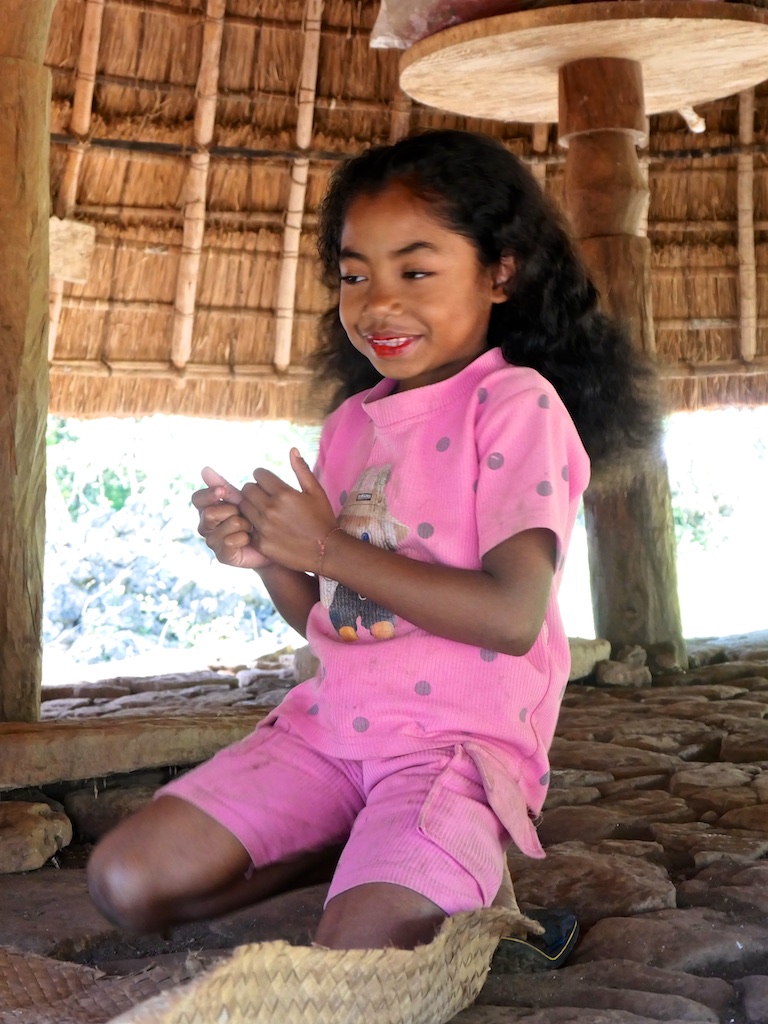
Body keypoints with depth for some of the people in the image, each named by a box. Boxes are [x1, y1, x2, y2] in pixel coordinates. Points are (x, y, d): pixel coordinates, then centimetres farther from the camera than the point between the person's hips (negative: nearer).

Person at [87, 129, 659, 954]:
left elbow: (513, 617, -22)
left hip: (462, 736, -7)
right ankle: (376, 847, 8)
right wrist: (267, 555, -5)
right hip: (330, 722, 7)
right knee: (128, 879, -6)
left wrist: (327, 547, -15)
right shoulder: (351, 421, 12)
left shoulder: (516, 404, -10)